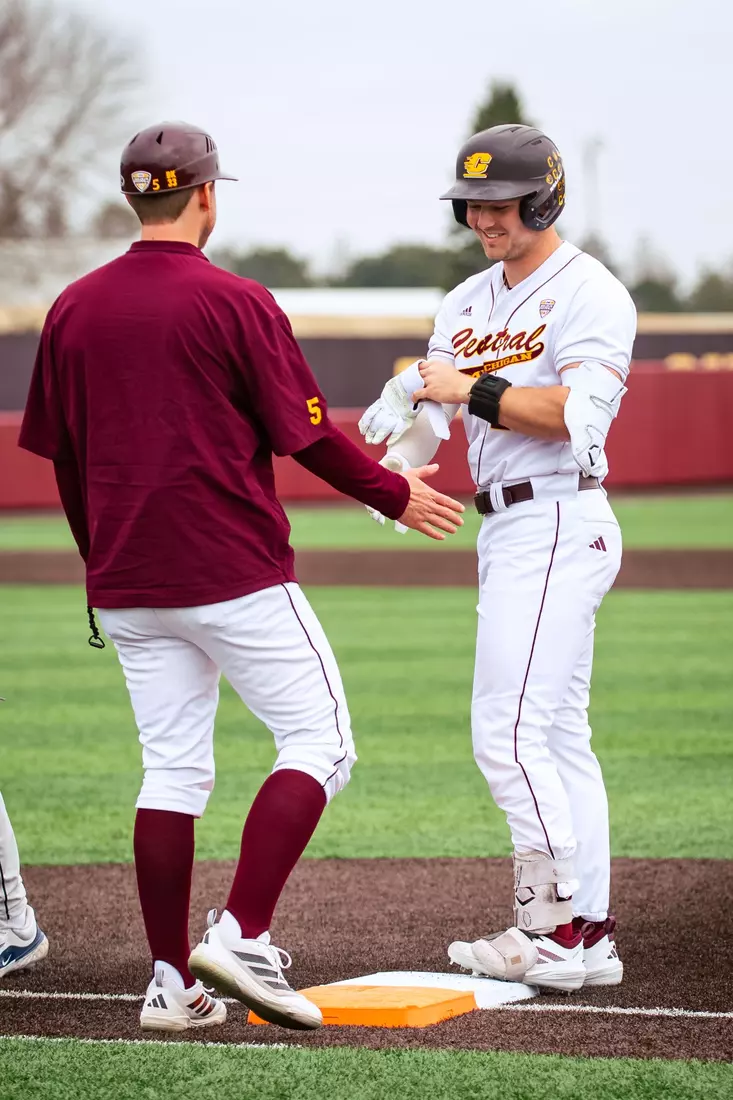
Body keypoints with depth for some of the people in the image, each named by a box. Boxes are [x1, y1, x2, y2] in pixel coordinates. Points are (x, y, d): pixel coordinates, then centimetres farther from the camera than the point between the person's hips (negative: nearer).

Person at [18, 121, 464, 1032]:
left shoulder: (73, 310, 7)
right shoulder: (236, 303, -9)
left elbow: (63, 458, 12)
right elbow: (307, 436, -7)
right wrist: (397, 495, 9)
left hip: (127, 586, 6)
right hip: (234, 574, -6)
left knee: (171, 769, 11)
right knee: (318, 742, 3)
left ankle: (171, 981, 8)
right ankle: (243, 935, -11)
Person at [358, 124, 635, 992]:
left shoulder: (589, 294, -9)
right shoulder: (468, 303, 16)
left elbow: (577, 414, -23)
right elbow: (430, 415, 9)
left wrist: (474, 390, -20)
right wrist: (404, 408, -14)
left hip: (557, 524, -9)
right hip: (504, 530, 9)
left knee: (508, 732, -14)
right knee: (557, 738, 10)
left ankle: (555, 928, -9)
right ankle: (589, 937, 14)